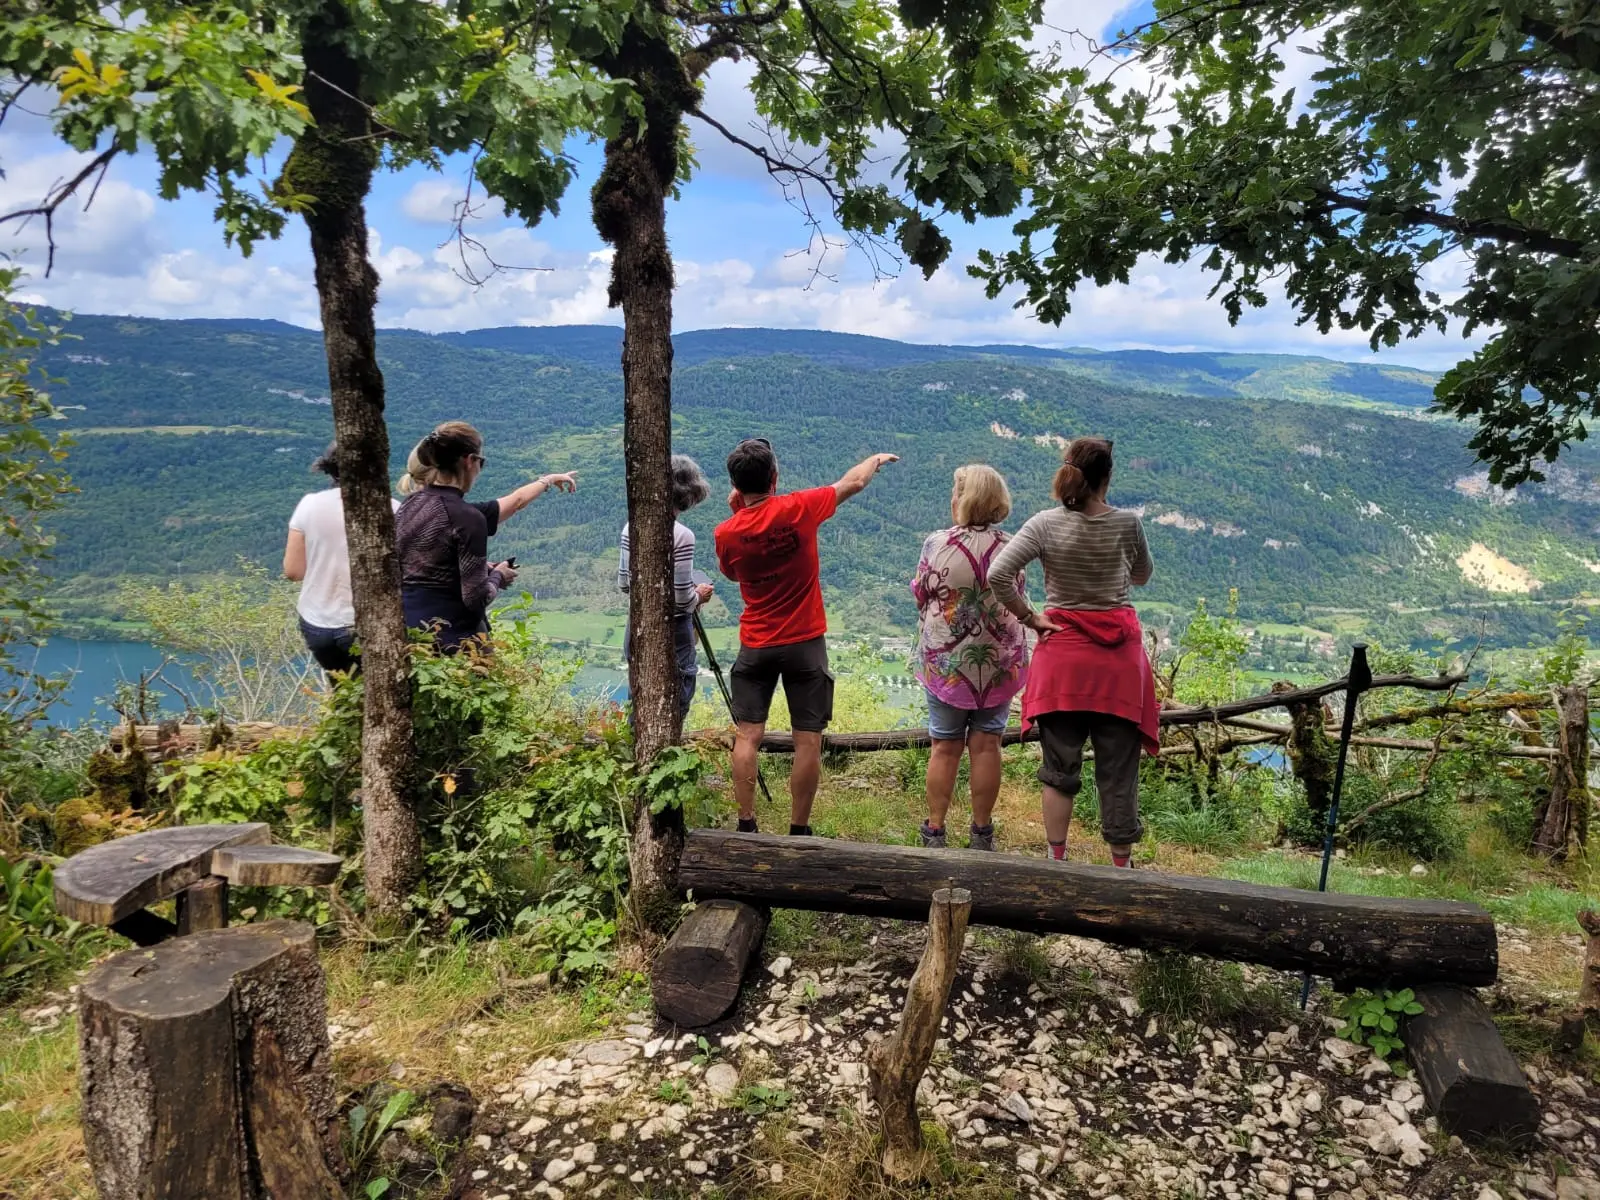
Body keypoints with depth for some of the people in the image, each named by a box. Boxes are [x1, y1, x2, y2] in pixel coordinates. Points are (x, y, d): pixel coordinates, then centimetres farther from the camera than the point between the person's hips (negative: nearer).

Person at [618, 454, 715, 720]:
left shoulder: (630, 528, 1)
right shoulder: (681, 535, -18)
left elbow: (623, 584, 9)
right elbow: (682, 597, -17)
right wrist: (700, 595, 3)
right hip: (672, 632, -6)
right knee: (673, 710, 5)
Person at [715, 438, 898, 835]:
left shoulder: (727, 534, -7)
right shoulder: (798, 509, -12)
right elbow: (853, 482, 5)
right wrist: (877, 459, 25)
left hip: (755, 646, 2)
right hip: (805, 643, -2)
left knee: (747, 736, 8)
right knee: (808, 740, 5)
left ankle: (746, 827, 9)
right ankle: (798, 831, 11)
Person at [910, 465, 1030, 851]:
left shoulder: (937, 544, -13)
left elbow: (920, 595, -1)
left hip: (946, 660, -1)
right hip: (998, 660, 1)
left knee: (944, 747, 9)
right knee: (986, 745, 9)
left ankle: (935, 830, 16)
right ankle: (981, 833, 18)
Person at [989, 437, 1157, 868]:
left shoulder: (1045, 524, -8)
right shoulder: (1127, 523, -5)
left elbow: (998, 575, -17)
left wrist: (1030, 618, -6)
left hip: (1063, 654, 0)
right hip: (1119, 655, 0)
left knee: (1060, 768, 12)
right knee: (1118, 771, 9)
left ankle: (1056, 861, 18)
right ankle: (1121, 866, 16)